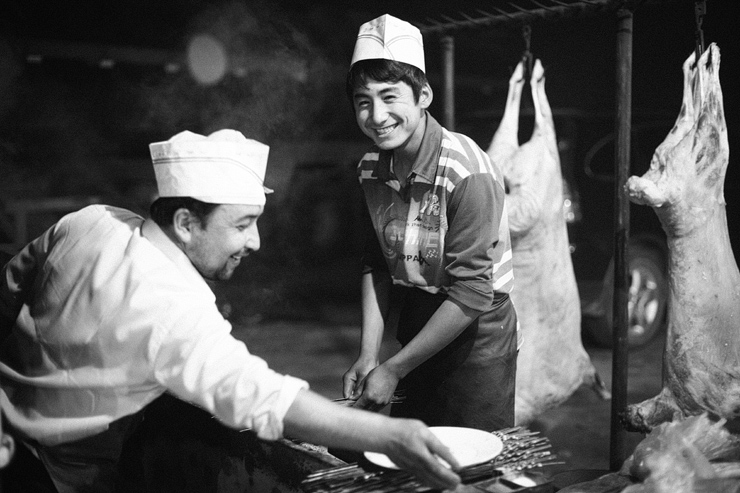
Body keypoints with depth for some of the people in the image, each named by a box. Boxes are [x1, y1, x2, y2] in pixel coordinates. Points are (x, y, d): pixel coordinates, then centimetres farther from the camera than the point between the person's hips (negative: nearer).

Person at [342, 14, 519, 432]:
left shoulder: (468, 173, -25)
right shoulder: (371, 169, -4)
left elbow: (472, 293, -24)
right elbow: (377, 264, 4)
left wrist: (394, 369, -20)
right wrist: (368, 354, -5)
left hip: (476, 333, -6)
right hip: (417, 326, 6)